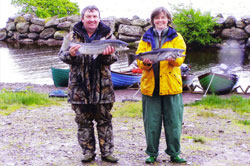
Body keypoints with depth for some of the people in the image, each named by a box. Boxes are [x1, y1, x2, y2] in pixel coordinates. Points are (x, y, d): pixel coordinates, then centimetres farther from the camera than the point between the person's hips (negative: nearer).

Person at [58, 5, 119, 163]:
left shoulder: (107, 35, 4)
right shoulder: (73, 36, 5)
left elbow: (113, 59, -1)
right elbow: (62, 55, 0)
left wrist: (107, 55, -24)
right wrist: (71, 54, -22)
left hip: (102, 86, 0)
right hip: (79, 85, 0)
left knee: (104, 120, 5)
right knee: (83, 121, 7)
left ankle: (107, 152, 15)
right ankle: (88, 152, 18)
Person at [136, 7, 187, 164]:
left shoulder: (176, 37, 10)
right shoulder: (146, 38, 13)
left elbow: (180, 58, -5)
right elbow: (139, 59, 4)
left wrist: (173, 58, -28)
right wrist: (145, 62, -20)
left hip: (171, 85, -1)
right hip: (150, 85, 1)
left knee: (173, 121, 1)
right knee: (151, 121, 3)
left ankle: (174, 153, 13)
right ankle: (152, 154, 14)